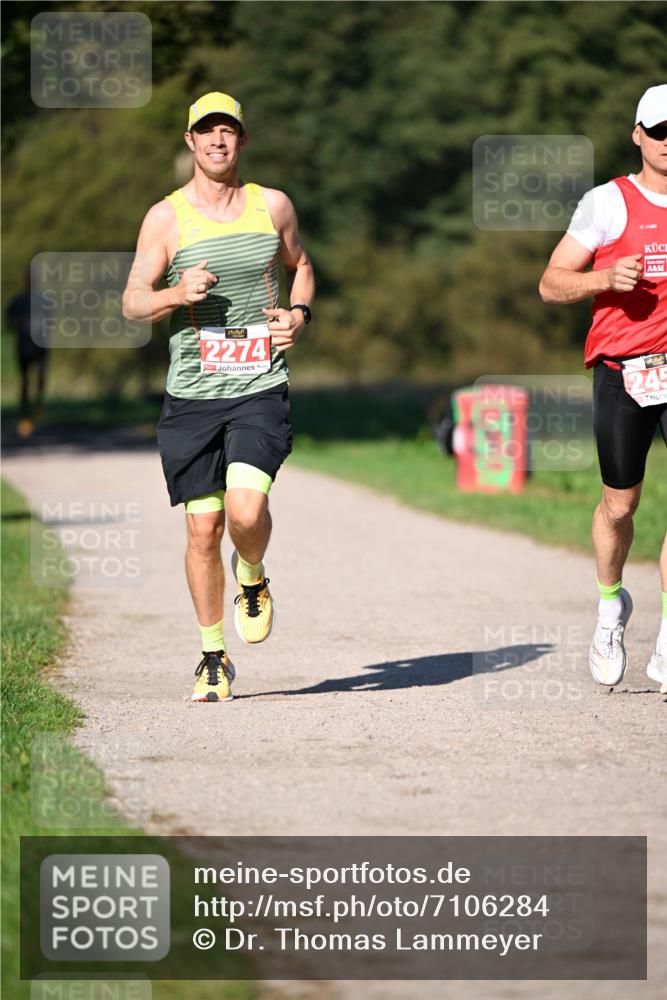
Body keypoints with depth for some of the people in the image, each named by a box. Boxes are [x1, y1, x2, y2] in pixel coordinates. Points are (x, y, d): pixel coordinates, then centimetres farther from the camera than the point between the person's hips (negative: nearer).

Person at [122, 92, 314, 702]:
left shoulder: (273, 206, 6)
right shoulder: (166, 217, 1)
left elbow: (300, 265, 25)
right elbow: (133, 302, 2)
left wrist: (299, 315, 5)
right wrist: (177, 294, -19)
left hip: (261, 389, 0)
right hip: (192, 394, 0)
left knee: (246, 508, -21)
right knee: (203, 529, 1)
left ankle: (252, 582, 14)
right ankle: (214, 657, 17)